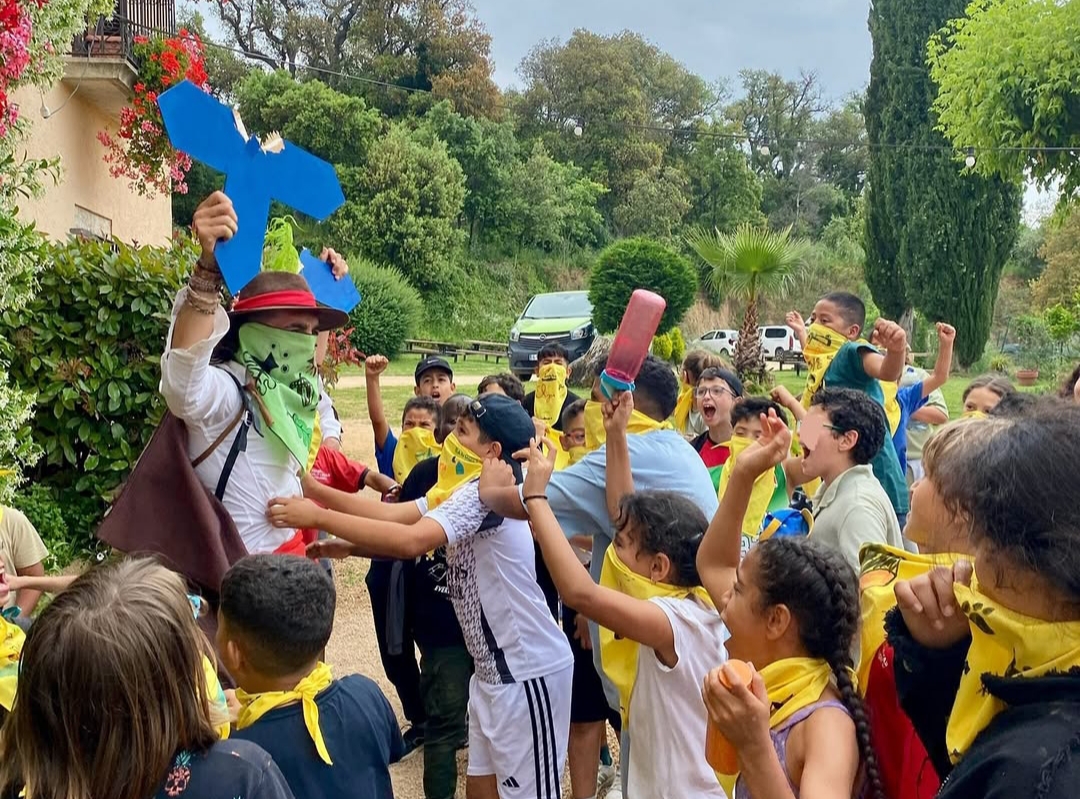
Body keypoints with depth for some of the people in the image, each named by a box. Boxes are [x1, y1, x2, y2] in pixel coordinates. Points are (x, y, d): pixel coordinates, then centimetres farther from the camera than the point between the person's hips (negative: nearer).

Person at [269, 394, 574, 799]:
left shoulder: (484, 492, -20)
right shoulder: (461, 490, 12)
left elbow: (411, 541, -33)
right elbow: (392, 514, 4)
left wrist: (318, 517, -27)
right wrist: (314, 490, -5)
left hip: (528, 671, -10)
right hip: (494, 668, 10)